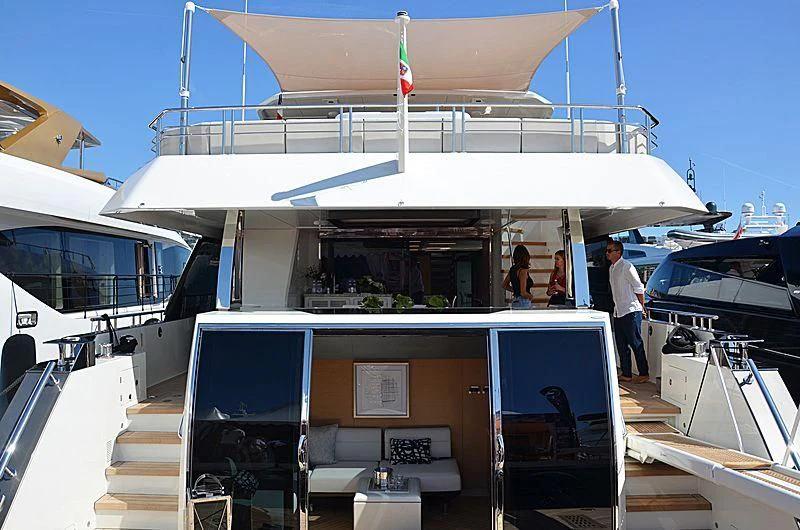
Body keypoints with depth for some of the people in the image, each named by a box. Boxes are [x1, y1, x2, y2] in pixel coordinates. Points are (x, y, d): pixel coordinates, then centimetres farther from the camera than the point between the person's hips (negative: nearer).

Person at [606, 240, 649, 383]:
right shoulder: (611, 268, 13)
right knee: (621, 345, 11)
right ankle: (626, 374, 19)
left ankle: (644, 374, 7)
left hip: (631, 311, -9)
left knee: (636, 343, -2)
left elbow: (639, 288, -11)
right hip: (618, 312, 9)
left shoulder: (626, 267, -13)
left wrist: (642, 307, -6)